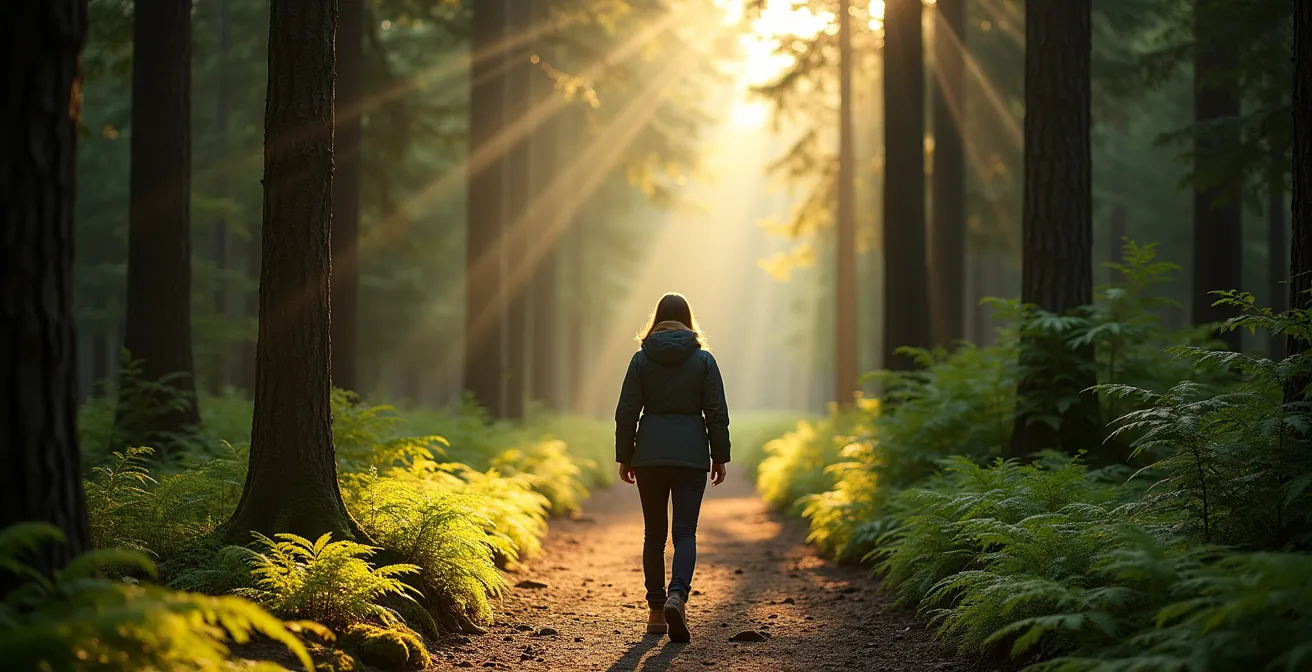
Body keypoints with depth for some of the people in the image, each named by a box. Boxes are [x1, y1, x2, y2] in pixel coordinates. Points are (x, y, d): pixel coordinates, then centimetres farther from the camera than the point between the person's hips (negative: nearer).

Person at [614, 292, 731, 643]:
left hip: (649, 455, 1)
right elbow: (717, 413, 0)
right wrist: (719, 457, 8)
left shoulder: (642, 359, 2)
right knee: (685, 532, -2)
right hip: (691, 454, -1)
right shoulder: (703, 359, 1)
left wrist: (624, 458, 7)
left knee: (654, 533, 11)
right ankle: (677, 595, -27)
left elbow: (626, 412, 0)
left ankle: (656, 611, 13)